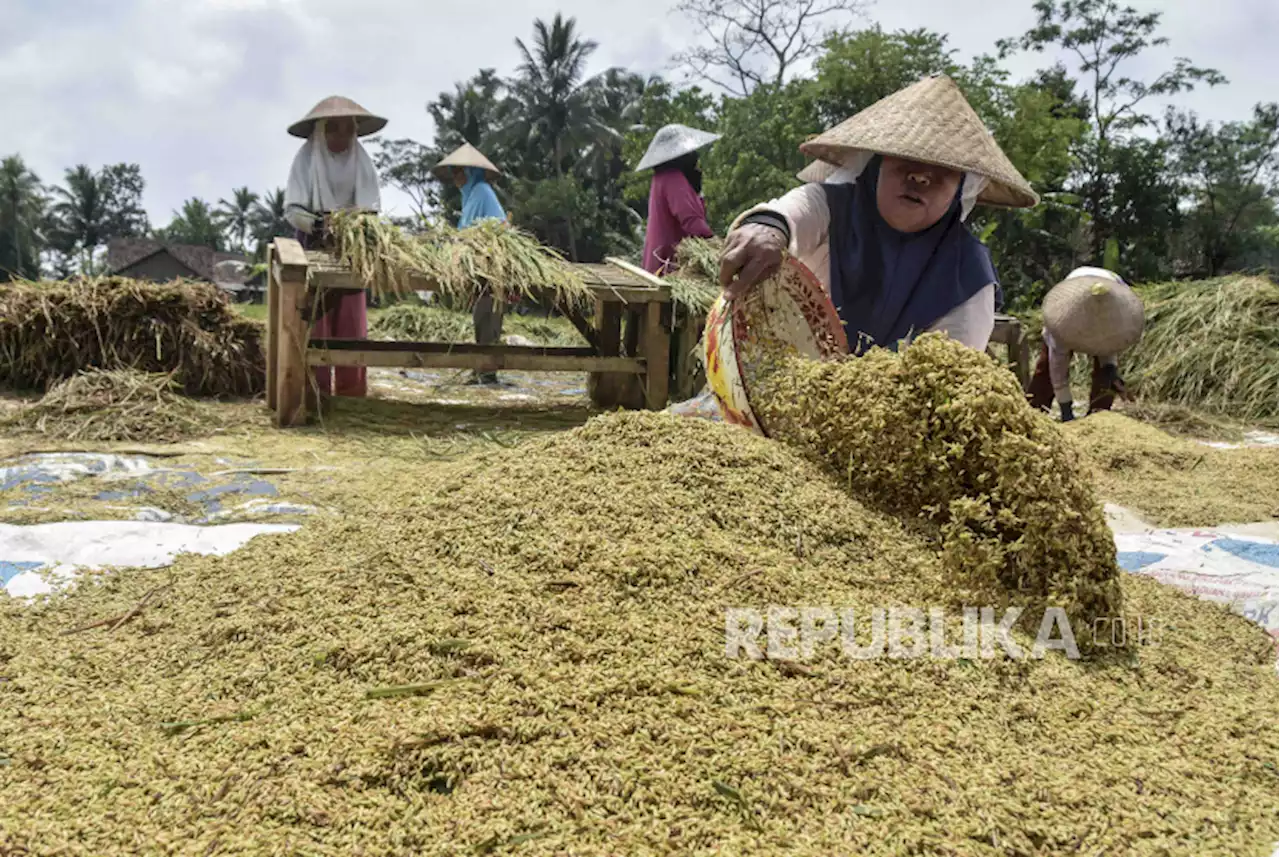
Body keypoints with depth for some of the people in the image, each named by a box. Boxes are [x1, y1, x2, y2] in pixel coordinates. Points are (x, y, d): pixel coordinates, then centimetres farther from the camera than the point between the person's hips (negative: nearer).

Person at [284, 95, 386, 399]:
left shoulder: (360, 159, -1)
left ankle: (352, 392, 7)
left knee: (352, 325, 1)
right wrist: (315, 223, -31)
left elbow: (370, 207, -6)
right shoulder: (306, 157, -7)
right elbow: (291, 209, -12)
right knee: (314, 322, -4)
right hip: (314, 247, -2)